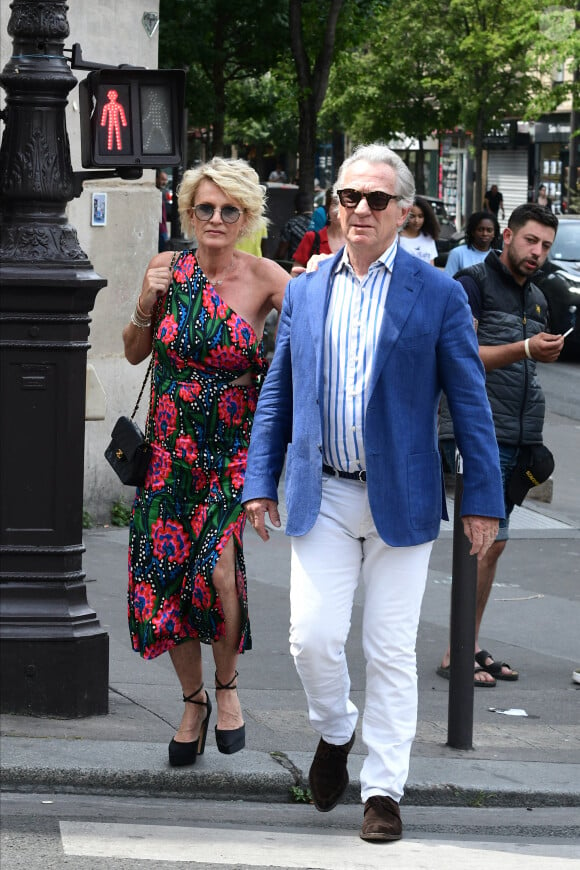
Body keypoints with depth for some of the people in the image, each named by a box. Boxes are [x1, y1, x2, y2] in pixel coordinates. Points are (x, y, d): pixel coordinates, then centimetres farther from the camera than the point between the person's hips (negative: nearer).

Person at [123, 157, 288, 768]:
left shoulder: (265, 280, -7)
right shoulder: (168, 269, 1)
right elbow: (135, 354, 10)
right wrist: (147, 305, -7)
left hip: (237, 448, -3)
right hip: (170, 446, 3)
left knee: (217, 569, -21)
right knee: (165, 575, 1)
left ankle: (226, 686, 5)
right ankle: (193, 701, 23)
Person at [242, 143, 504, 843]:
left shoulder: (438, 295, -2)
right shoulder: (304, 292, 8)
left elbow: (470, 404, -1)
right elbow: (276, 397, 14)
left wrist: (482, 500, -4)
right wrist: (260, 483, 8)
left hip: (401, 501, -2)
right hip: (323, 498, 2)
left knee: (391, 652, 2)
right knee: (312, 637, -5)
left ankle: (383, 790, 11)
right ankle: (334, 732, 24)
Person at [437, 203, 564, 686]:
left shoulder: (537, 299, 19)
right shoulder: (475, 282, -5)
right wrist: (525, 348, -20)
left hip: (519, 437, 8)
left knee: (493, 543, 10)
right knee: (486, 542, -11)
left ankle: (470, 646, 15)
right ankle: (457, 653, -6)